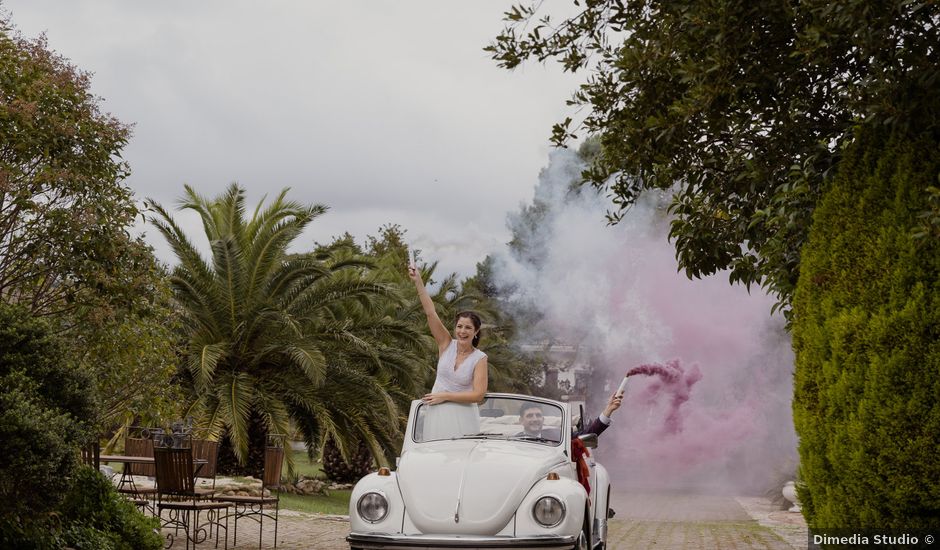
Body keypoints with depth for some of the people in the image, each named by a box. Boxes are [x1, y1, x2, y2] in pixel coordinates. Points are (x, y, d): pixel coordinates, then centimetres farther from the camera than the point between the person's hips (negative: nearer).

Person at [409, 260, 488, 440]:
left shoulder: (479, 358, -5)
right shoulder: (447, 344, 2)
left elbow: (478, 394, -12)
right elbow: (430, 312, -4)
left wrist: (445, 396, -11)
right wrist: (418, 282, -11)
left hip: (462, 416, -3)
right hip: (436, 413, 3)